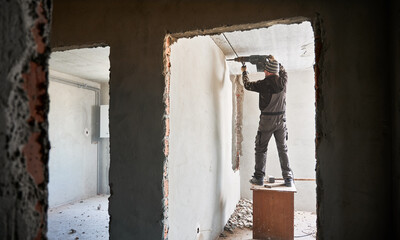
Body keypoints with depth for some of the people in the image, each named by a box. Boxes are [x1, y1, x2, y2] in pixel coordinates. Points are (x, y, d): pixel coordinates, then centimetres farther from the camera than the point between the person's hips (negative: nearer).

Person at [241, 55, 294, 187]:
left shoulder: (263, 84, -11)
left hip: (266, 120, -3)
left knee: (261, 149, 8)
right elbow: (283, 71, 24)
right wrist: (274, 61, 32)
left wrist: (244, 72, 22)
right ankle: (288, 178, 8)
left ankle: (259, 177, 11)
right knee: (283, 149, 9)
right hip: (281, 119, 4)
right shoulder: (283, 82, 0)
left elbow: (247, 85, 6)